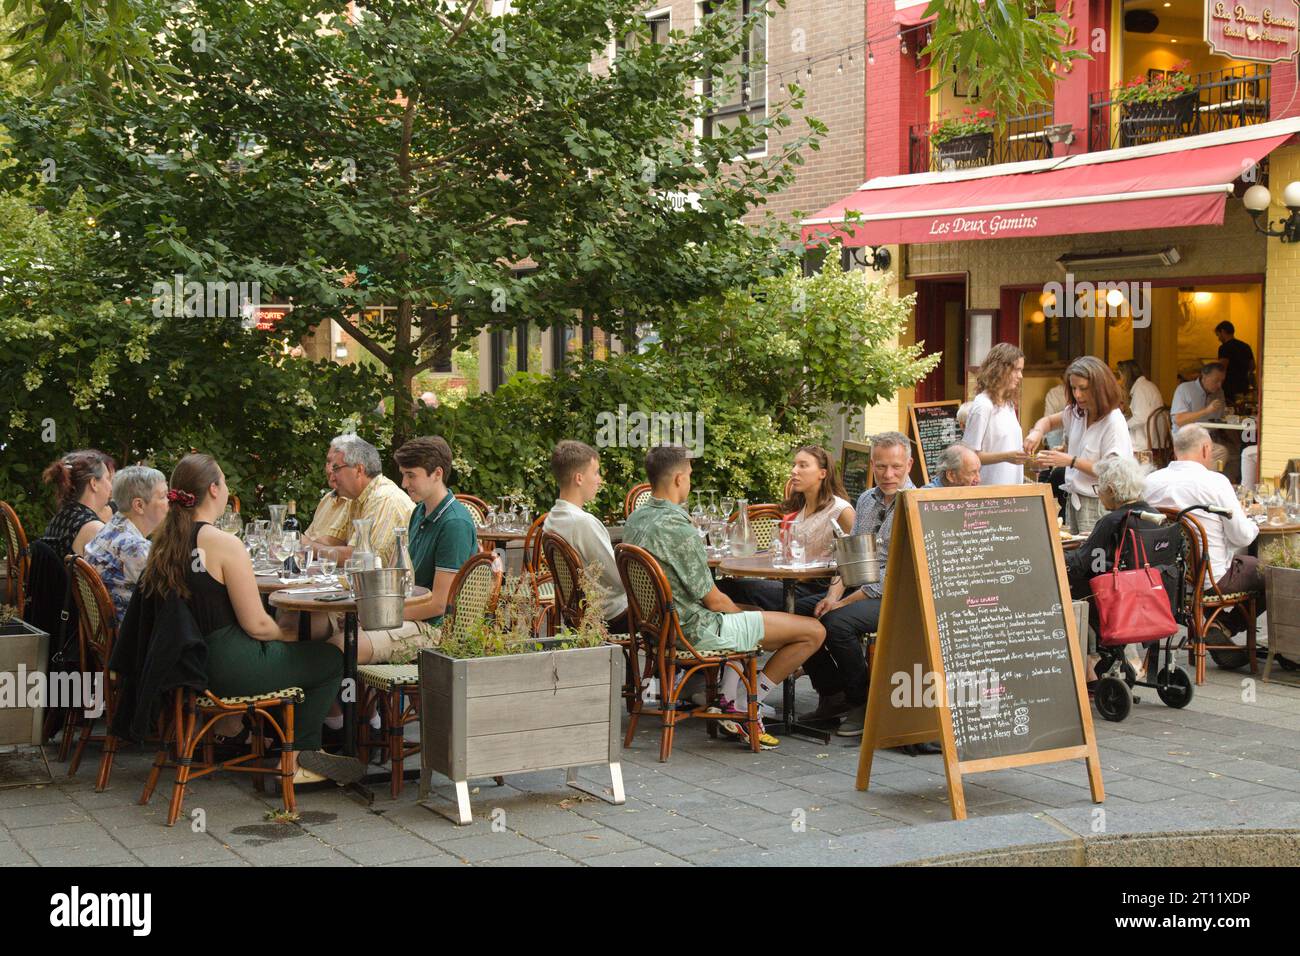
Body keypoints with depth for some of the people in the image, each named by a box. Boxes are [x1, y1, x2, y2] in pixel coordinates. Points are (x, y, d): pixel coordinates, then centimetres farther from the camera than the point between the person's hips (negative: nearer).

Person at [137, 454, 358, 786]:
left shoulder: (164, 540, 5)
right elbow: (256, 624, -18)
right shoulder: (224, 544, -20)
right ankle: (297, 760, 17)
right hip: (227, 668, -9)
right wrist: (286, 634, 3)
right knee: (331, 660, 10)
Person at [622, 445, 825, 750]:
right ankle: (740, 711, 4)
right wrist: (743, 615, 5)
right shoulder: (677, 528, -24)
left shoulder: (635, 519, 4)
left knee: (741, 619, 37)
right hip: (695, 630, -10)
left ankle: (730, 704, 22)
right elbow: (712, 599, -17)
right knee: (813, 632, -5)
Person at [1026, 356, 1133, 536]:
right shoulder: (1076, 413, 7)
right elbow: (1048, 421, 24)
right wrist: (1037, 431, -1)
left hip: (1097, 504, -7)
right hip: (1074, 500, 7)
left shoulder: (1113, 422, -16)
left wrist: (1072, 461, -21)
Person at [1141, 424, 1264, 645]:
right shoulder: (1216, 482, -17)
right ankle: (1224, 628, 13)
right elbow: (1242, 537, -13)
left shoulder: (1150, 481, -3)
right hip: (1211, 579, -7)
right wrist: (1254, 525, 12)